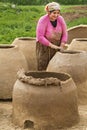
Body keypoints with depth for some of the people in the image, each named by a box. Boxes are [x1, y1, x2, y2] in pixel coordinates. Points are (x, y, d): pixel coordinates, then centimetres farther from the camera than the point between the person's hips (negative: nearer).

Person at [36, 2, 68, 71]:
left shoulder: (60, 19, -4)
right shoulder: (43, 20, -16)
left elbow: (64, 33, 3)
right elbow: (40, 37, -20)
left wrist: (61, 46, -8)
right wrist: (51, 45, -22)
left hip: (56, 47, 4)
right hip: (44, 47, -4)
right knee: (43, 68, -4)